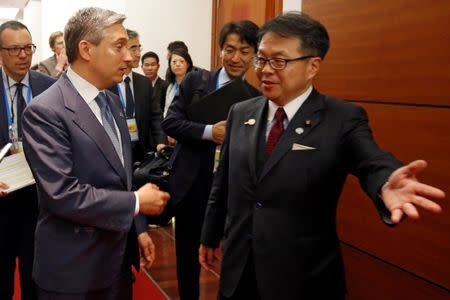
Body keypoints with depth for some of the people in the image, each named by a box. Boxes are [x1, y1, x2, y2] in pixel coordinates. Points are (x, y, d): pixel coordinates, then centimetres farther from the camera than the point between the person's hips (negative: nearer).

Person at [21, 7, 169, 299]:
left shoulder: (112, 100, 8)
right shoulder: (45, 111, -19)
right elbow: (62, 193, -25)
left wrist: (138, 228, 11)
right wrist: (137, 202, -17)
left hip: (117, 256, 8)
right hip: (74, 268, -7)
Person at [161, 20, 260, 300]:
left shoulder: (257, 98, 0)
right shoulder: (195, 81, 0)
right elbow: (170, 122, -7)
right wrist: (209, 132, -20)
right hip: (192, 184, 1)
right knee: (188, 254, 15)